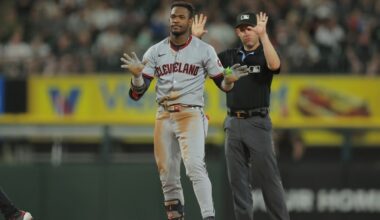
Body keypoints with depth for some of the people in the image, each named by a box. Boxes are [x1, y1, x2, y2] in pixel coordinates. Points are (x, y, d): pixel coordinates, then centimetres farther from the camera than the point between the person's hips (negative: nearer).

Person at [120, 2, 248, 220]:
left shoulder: (204, 50, -1)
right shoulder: (156, 51, 5)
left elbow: (222, 84, 5)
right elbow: (137, 92, 2)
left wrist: (229, 79, -19)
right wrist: (137, 74, -20)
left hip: (191, 115, -4)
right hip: (164, 117, 4)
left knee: (195, 166, -22)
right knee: (167, 171, 7)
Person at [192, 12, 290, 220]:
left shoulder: (264, 54, 0)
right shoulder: (230, 56, 14)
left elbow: (274, 65, -24)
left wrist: (263, 35, -28)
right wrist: (195, 38, -1)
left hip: (257, 123, -5)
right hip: (233, 123, 5)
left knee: (268, 178, -7)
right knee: (238, 180, 5)